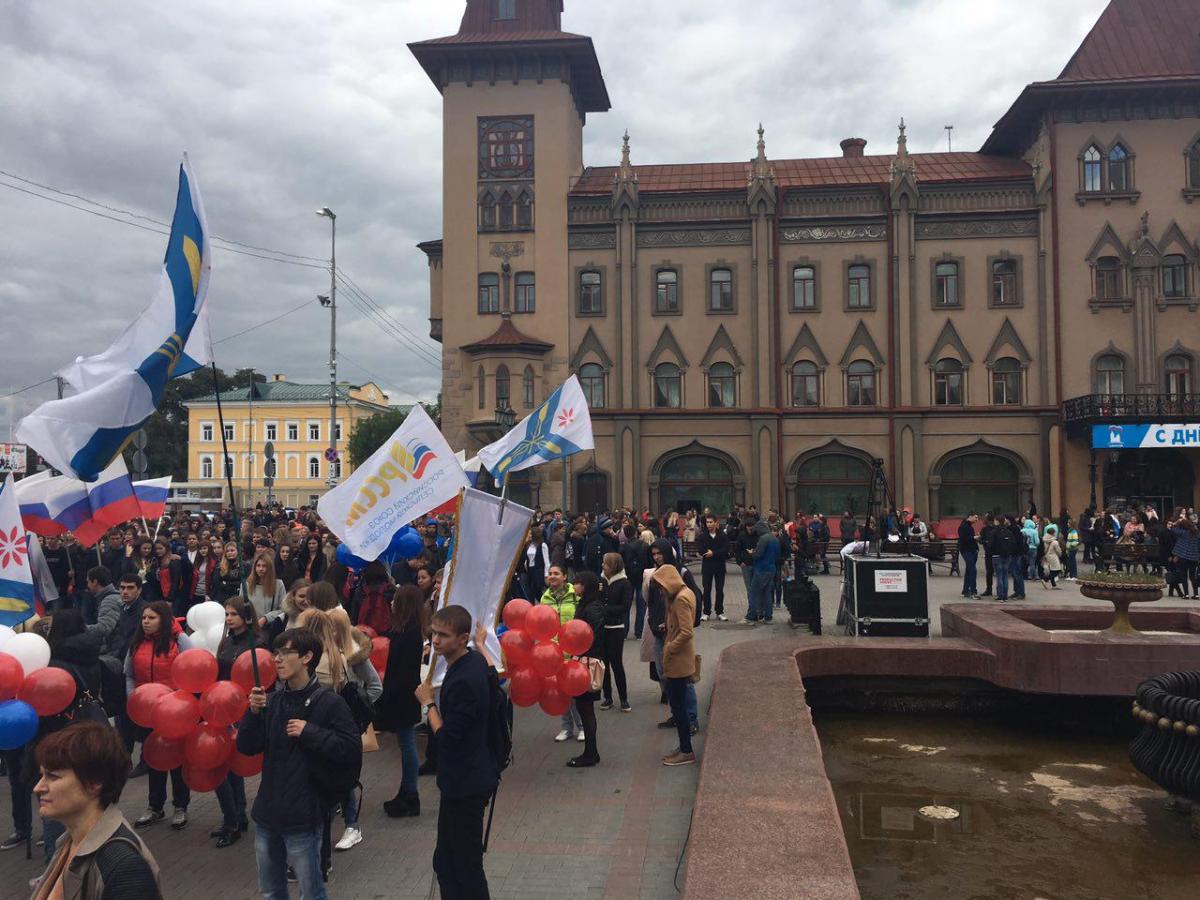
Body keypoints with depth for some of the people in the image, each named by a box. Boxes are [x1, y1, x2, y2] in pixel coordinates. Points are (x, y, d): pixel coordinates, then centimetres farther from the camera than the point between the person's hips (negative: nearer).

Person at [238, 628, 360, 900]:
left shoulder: (329, 702, -12)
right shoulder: (272, 700, 2)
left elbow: (352, 751, -16)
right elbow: (247, 747, 3)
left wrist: (309, 732, -18)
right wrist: (253, 712, -11)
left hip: (303, 818, -5)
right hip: (267, 815, 6)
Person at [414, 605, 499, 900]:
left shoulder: (463, 681, -27)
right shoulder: (475, 661, 2)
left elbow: (446, 736, -24)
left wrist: (429, 703, -11)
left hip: (465, 784, -10)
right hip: (465, 778, 10)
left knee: (466, 865, 1)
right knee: (446, 860, 20)